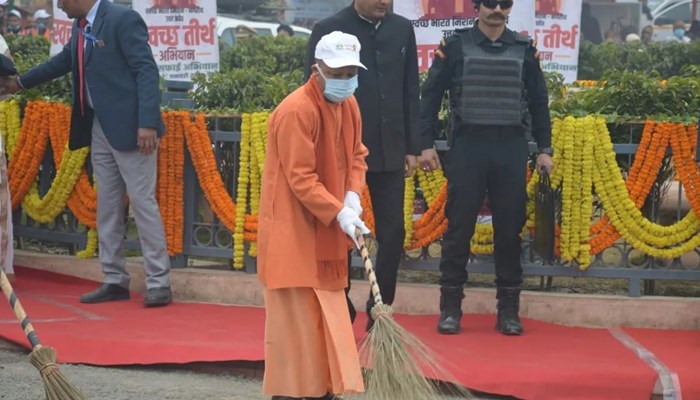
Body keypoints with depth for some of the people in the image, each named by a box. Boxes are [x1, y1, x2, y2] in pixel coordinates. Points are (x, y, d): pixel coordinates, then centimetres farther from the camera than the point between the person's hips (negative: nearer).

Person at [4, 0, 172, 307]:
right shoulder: (80, 26, 13)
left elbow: (147, 71, -17)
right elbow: (63, 61, 31)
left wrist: (148, 124, -25)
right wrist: (22, 82, 43)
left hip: (129, 127, -8)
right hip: (98, 128, 9)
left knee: (143, 202, -6)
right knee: (107, 207, 10)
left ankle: (158, 283, -1)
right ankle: (115, 281, 16)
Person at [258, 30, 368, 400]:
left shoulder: (349, 105, 6)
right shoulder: (297, 111, -22)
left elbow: (356, 155, 14)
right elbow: (301, 179, -23)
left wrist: (352, 198, -4)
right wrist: (338, 214, -27)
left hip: (325, 229, 9)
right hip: (293, 228, -9)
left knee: (327, 315, 13)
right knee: (296, 316, -6)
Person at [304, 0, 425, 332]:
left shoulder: (402, 29, 6)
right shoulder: (329, 30, -6)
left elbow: (410, 92, 10)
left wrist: (412, 146, 8)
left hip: (390, 150, 3)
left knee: (393, 233, 2)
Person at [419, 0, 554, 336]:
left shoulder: (524, 49, 9)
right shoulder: (455, 46, 2)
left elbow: (538, 102, 14)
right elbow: (431, 95, 4)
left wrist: (544, 149, 10)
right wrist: (426, 144, -3)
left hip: (511, 149, 2)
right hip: (467, 146, -2)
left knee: (509, 230, 3)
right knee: (459, 228, -1)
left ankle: (509, 311, 11)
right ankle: (450, 308, 7)